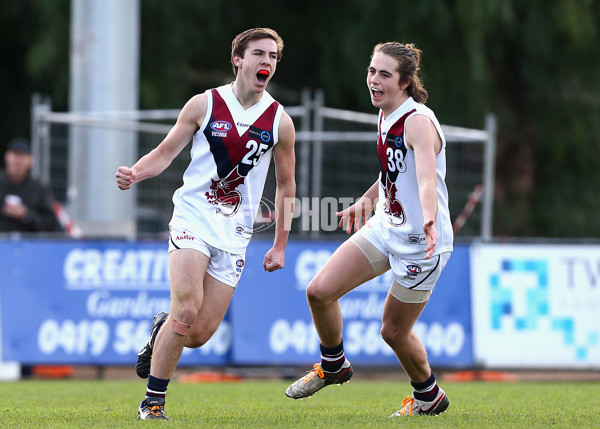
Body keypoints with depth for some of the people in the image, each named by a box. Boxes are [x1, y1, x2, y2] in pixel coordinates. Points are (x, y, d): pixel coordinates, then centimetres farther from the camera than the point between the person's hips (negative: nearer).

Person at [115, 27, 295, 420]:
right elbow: (166, 152, 5)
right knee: (187, 310, -21)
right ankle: (153, 402, -6)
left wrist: (280, 245, 11)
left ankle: (163, 328, 31)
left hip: (235, 232, 2)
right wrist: (135, 173, -17)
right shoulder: (204, 105, -1)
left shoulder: (280, 122, 3)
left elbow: (286, 184, 13)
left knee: (200, 334, -5)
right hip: (193, 216, -2)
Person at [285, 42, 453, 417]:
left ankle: (429, 396, 32)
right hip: (385, 227, 8)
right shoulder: (388, 116, 4)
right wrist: (367, 201, 32)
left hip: (421, 242, -8)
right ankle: (333, 366, 23)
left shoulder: (419, 122, -23)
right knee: (320, 291, -3)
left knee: (394, 330, 4)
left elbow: (426, 177, -41)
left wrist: (429, 221, -57)